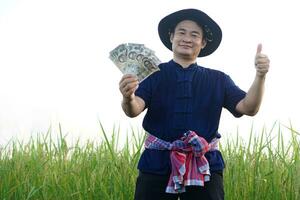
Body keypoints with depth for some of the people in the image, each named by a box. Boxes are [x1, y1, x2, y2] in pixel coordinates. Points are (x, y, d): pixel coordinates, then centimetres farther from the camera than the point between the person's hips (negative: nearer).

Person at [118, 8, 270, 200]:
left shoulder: (218, 80, 10)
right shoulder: (153, 75, 5)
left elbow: (248, 108, -1)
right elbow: (134, 110, -10)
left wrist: (260, 76, -18)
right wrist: (128, 98, -34)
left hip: (205, 167, 1)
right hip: (157, 164, -1)